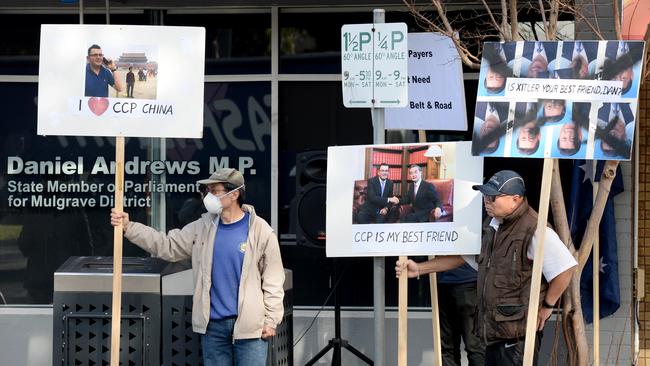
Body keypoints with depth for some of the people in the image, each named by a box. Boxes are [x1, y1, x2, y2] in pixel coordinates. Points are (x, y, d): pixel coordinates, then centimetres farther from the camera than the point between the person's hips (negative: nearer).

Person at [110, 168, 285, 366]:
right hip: (213, 325, 4)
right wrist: (129, 227, -5)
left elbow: (273, 280, -4)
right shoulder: (202, 228, 5)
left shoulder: (260, 231, -6)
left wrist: (271, 320, -7)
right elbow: (167, 245, 5)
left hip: (250, 326, -4)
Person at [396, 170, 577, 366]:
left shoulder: (534, 231, -19)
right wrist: (419, 269, 13)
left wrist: (547, 306, -10)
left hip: (518, 332, -9)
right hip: (494, 328, 9)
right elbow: (461, 256, 21)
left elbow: (566, 268, -19)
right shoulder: (490, 226, 11)